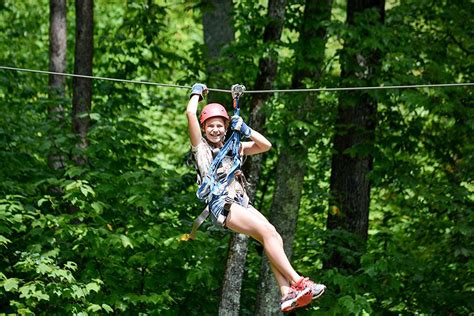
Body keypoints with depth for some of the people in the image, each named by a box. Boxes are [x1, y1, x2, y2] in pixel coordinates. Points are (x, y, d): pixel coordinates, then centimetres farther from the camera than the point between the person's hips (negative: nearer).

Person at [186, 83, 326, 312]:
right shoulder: (201, 146, 9)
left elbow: (265, 145, 25)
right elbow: (190, 113, -3)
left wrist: (244, 129, 16)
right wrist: (197, 93, 13)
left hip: (242, 204, 7)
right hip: (222, 205, -6)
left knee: (274, 238, -17)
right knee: (267, 232, -24)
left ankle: (287, 293, -29)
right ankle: (298, 283, -29)